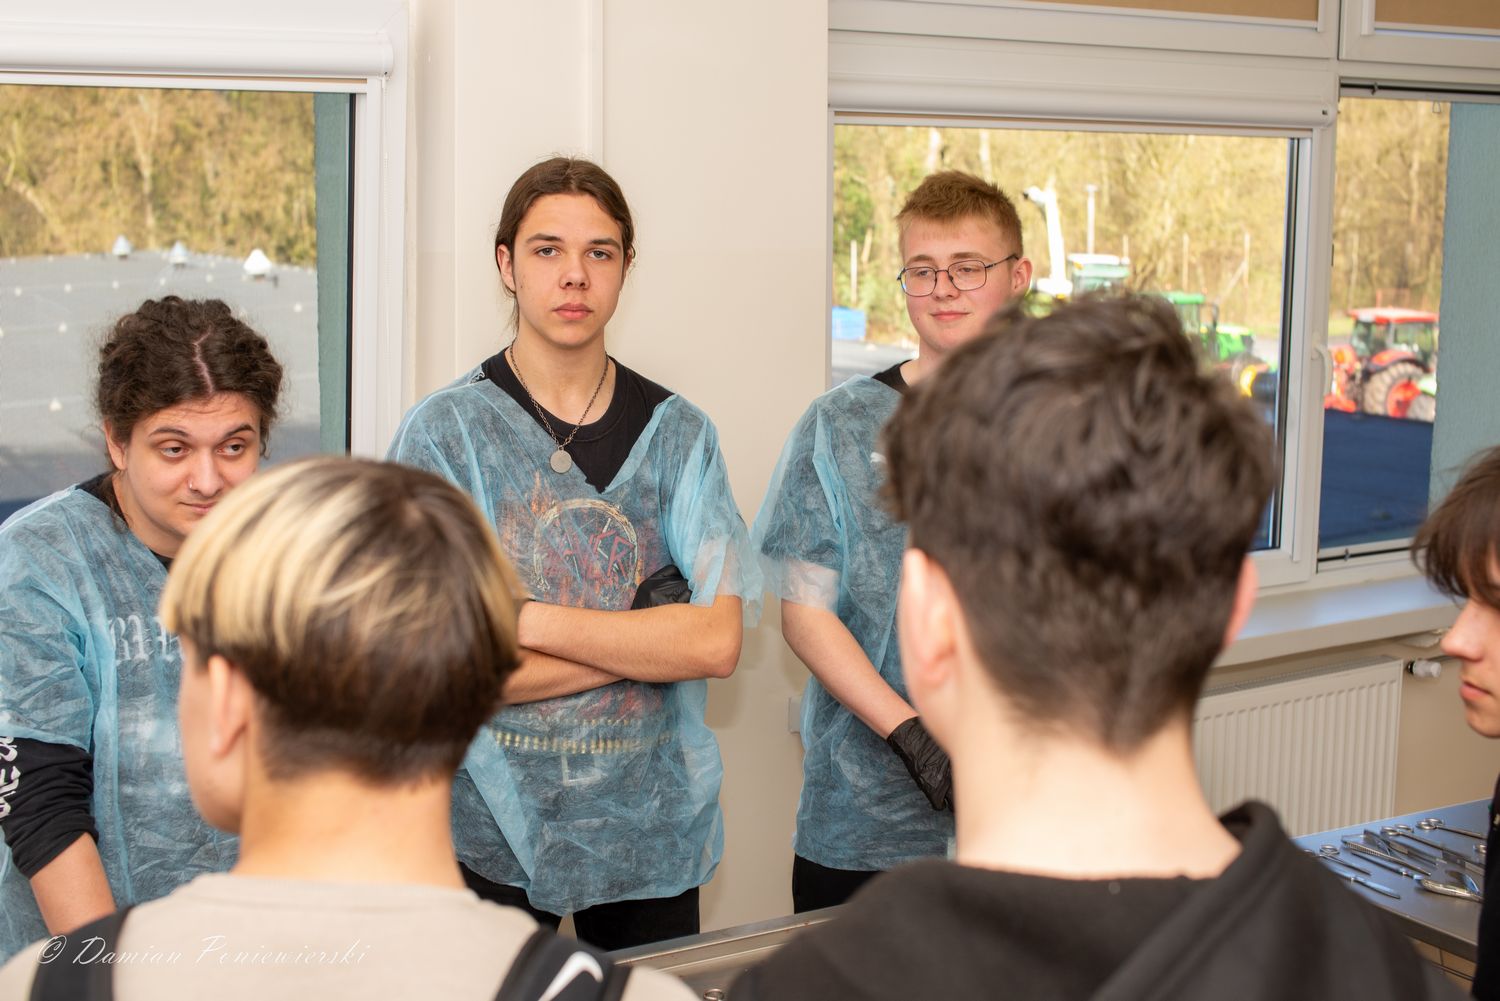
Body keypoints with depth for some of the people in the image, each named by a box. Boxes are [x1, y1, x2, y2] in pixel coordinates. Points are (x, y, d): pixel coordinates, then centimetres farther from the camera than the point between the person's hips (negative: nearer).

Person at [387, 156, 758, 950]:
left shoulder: (676, 432, 2)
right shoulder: (444, 431, -7)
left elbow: (718, 643, -9)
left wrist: (529, 619, -15)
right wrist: (649, 636, -12)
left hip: (652, 823, 3)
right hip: (492, 827, -2)